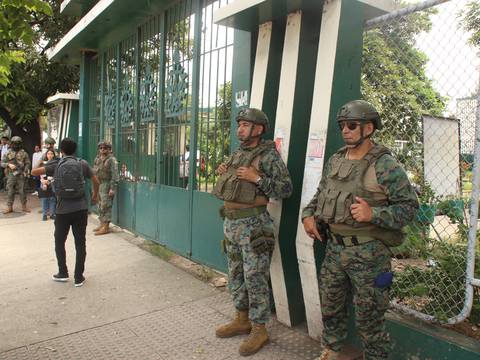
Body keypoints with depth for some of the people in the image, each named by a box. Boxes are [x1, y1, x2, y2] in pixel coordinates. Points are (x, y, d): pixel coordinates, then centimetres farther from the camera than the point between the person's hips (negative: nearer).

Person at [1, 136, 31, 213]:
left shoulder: (23, 153, 4)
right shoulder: (8, 153, 6)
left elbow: (27, 163, 6)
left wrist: (25, 171, -7)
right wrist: (8, 164, -13)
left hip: (20, 175, -1)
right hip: (11, 175, 1)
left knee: (22, 191, 3)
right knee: (10, 192, 4)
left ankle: (24, 206, 13)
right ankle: (9, 207, 11)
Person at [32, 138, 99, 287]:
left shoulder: (56, 165, 2)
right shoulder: (82, 164, 3)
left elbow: (34, 171, 1)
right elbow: (96, 181, 8)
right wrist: (95, 195, 26)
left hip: (63, 210, 0)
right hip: (81, 209, 1)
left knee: (59, 242, 19)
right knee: (80, 243, 7)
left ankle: (63, 273, 26)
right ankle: (79, 277, 11)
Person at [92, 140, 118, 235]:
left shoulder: (112, 160, -11)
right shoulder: (97, 159, 14)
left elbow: (115, 175, -16)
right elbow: (94, 172, 22)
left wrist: (112, 188, -21)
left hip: (107, 185, -8)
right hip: (98, 185, 8)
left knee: (106, 206, -7)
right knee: (100, 206, 14)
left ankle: (106, 227, -3)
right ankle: (102, 224, 25)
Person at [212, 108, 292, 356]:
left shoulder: (269, 155, -11)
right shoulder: (238, 153, 13)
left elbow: (286, 189, -15)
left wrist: (256, 178, -22)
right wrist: (224, 174, 4)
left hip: (253, 223, -8)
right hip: (231, 221, 8)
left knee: (255, 278, -1)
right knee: (235, 274, 16)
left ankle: (259, 330, 14)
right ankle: (242, 319, 32)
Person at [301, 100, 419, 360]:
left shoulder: (385, 165, -12)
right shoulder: (335, 161, 8)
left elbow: (409, 206, -13)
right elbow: (320, 194, 20)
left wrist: (373, 214, -25)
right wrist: (308, 215, 4)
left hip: (368, 252, -6)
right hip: (334, 246, 7)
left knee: (368, 317, 6)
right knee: (330, 306, 21)